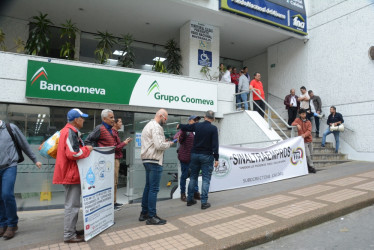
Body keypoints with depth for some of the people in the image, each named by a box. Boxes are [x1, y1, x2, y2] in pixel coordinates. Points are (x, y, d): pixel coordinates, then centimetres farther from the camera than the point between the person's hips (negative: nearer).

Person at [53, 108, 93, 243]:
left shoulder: (69, 131, 16)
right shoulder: (71, 132, -18)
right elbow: (73, 153, -28)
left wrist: (84, 148, 14)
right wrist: (87, 149, -13)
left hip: (71, 174, 11)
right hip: (72, 174, -11)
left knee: (73, 204, 18)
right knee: (72, 205, -3)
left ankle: (71, 230, 29)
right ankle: (69, 235, 6)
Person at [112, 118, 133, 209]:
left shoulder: (115, 133, 18)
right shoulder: (112, 133, -14)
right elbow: (115, 148, -19)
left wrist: (126, 142, 8)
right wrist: (124, 143, -10)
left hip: (116, 159, 10)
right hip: (114, 159, -10)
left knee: (115, 182, 13)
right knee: (113, 182, -5)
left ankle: (114, 201, 21)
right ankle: (113, 202, 1)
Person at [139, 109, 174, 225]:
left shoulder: (148, 125, 19)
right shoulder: (156, 126, -13)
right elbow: (159, 145, -23)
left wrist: (164, 142, 12)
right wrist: (168, 144, -5)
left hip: (147, 160, 11)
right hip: (154, 161, -10)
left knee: (148, 187, 16)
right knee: (154, 189, -5)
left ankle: (144, 213, 24)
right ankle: (151, 217, 1)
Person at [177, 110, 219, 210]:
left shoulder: (197, 125, 1)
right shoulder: (213, 128, -9)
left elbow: (186, 127, 17)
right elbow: (215, 144, -14)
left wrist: (179, 126, 39)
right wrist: (216, 158, -11)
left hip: (195, 154, 4)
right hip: (207, 156, -4)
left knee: (193, 177, 15)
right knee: (206, 179, 2)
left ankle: (190, 199, 22)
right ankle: (204, 202, 3)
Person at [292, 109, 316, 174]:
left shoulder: (308, 122, 8)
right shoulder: (298, 120, 5)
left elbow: (309, 130, -6)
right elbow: (293, 124, -13)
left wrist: (305, 135, -26)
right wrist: (297, 124, -34)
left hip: (309, 140, 4)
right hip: (303, 141, -3)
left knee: (310, 155, 8)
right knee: (308, 155, -10)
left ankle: (309, 168, 19)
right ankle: (311, 167, 0)